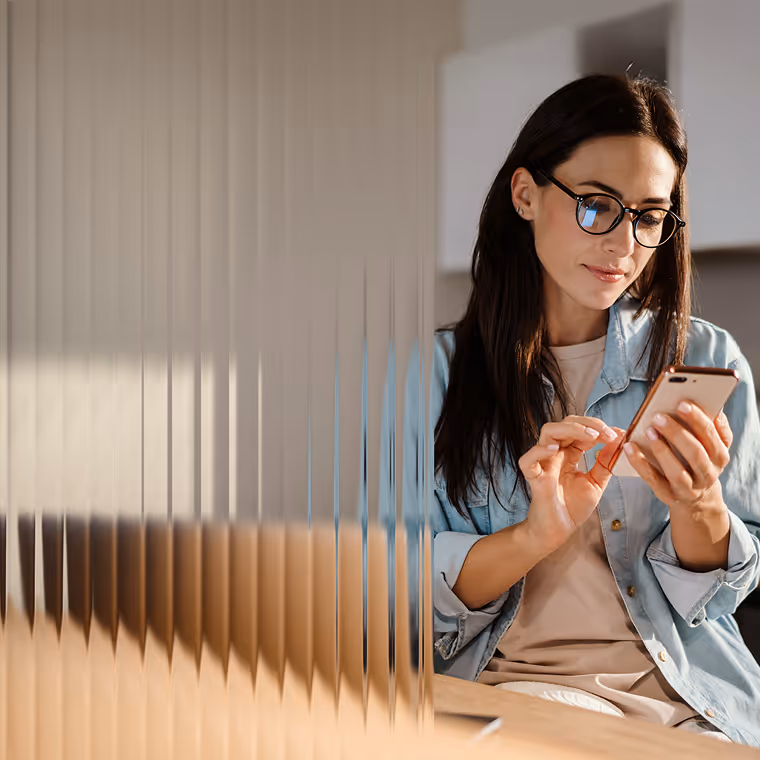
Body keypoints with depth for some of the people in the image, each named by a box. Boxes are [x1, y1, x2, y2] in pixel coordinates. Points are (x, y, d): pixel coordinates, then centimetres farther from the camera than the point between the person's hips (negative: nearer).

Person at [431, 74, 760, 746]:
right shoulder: (441, 369, 3)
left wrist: (698, 507, -15)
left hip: (687, 689, 2)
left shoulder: (705, 360, 6)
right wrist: (539, 533, -21)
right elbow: (423, 595, -3)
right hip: (508, 678, -1)